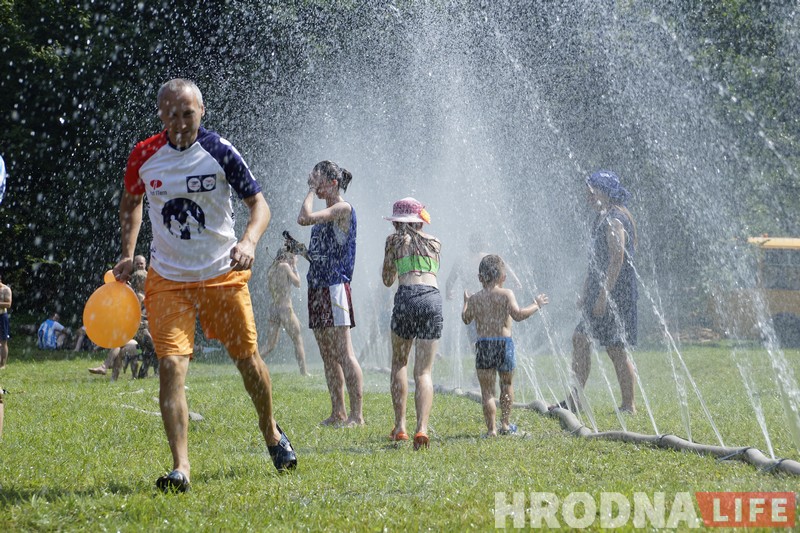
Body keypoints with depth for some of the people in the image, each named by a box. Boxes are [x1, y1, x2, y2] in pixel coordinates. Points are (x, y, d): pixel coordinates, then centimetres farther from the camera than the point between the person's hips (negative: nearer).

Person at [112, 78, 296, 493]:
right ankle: (180, 467, -13)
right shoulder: (144, 156, -3)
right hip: (167, 279, 1)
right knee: (171, 368, -14)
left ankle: (270, 430, 38)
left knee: (248, 360, 9)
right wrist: (128, 253, 4)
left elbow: (258, 203, -6)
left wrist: (248, 242, -25)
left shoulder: (219, 151, -10)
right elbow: (131, 202, 17)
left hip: (223, 275, -1)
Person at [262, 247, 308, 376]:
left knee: (270, 346, 9)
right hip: (285, 308, -6)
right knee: (298, 341, 5)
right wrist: (294, 267, 10)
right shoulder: (285, 266, -6)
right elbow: (297, 283, -2)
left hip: (273, 308, 6)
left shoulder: (271, 269, 13)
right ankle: (303, 371, 2)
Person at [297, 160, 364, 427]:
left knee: (343, 352, -11)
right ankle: (338, 413, 13)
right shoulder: (326, 213, 19)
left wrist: (312, 191, -10)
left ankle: (357, 414, -11)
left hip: (335, 286, -10)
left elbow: (304, 218, -21)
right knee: (328, 355, 9)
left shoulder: (343, 209, -9)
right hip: (318, 287, 10)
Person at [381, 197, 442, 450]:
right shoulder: (434, 242, 22)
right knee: (423, 372, 3)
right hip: (433, 297, 2)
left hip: (407, 296, -2)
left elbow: (387, 280, 18)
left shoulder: (395, 240, 13)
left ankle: (400, 427, 13)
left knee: (399, 363, 20)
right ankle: (422, 427, -18)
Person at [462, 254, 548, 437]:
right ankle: (505, 424, 25)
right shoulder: (506, 294, -4)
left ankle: (491, 428, -2)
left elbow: (466, 319, 16)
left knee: (487, 390, 4)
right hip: (504, 343, -1)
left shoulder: (475, 298, 5)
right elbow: (518, 315, -16)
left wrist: (466, 302, 33)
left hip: (483, 345, 1)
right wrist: (536, 305, -4)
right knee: (507, 385, 20)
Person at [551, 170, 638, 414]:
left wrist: (603, 295, -23)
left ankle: (629, 405, -1)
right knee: (580, 339, 8)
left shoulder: (614, 221, -14)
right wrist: (586, 294, 20)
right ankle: (574, 400, 11)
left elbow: (617, 260, -21)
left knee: (616, 348, -6)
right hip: (601, 292, 10)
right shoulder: (603, 219, 17)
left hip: (615, 291, -10)